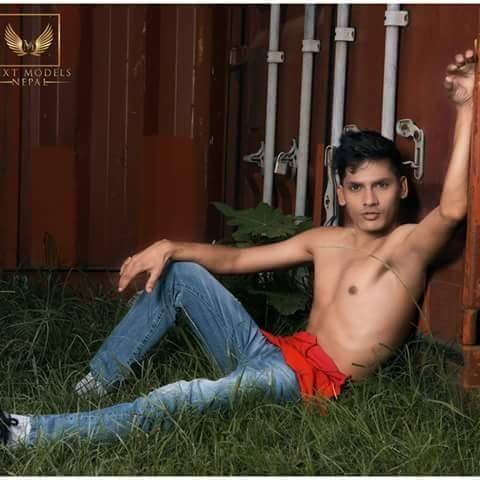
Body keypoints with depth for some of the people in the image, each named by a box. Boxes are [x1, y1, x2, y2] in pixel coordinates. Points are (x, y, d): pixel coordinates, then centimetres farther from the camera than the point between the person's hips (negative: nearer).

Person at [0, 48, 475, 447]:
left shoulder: (409, 243, -3)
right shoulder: (325, 241, 15)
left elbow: (452, 208, -26)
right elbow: (234, 259, 16)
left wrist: (465, 107, -30)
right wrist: (169, 247, 0)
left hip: (314, 382, -7)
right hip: (275, 352, 7)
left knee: (194, 397, -33)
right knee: (177, 273, 3)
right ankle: (96, 384, 5)